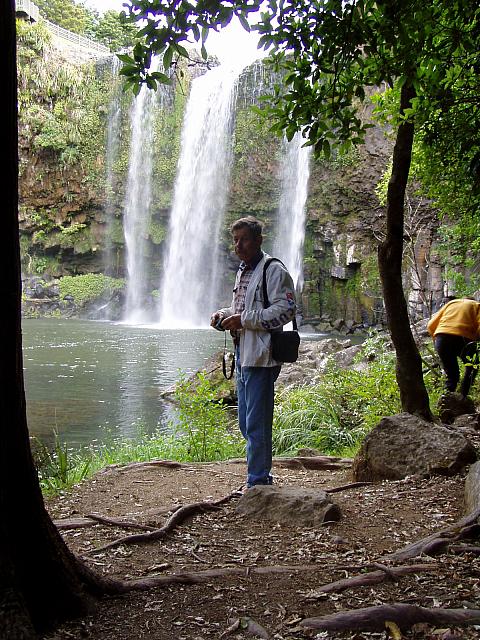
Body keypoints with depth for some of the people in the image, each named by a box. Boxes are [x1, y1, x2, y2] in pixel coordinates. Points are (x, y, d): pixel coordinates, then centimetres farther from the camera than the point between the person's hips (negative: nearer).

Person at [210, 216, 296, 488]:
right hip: (243, 356, 10)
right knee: (246, 424, 16)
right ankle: (264, 476, 29)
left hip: (261, 358, -10)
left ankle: (257, 484, 5)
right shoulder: (243, 271, 19)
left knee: (256, 425, -6)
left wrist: (243, 320, -19)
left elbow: (286, 310, -18)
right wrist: (224, 314, 10)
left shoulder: (273, 270, -10)